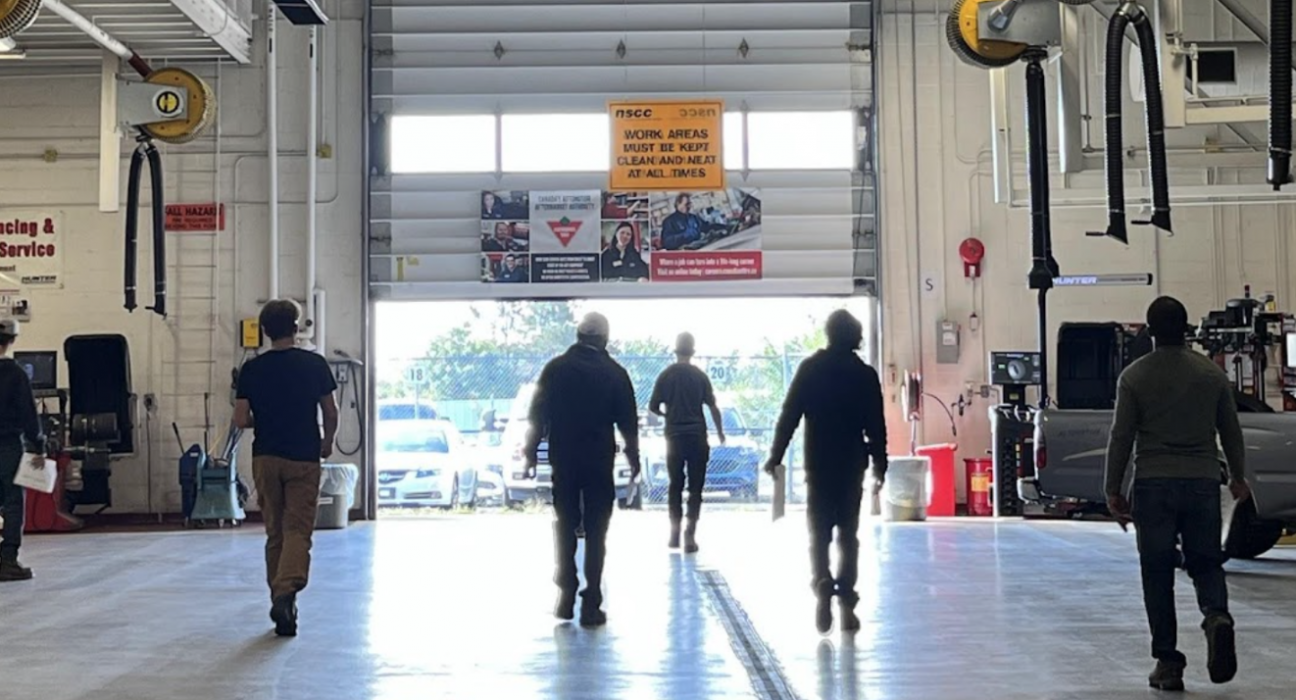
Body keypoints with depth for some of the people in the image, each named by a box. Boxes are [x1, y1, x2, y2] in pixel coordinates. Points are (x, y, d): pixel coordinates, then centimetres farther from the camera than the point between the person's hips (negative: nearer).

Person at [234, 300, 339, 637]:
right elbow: (331, 413, 0)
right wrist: (327, 442, 18)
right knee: (298, 530, -4)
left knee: (274, 533, 12)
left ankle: (281, 600, 15)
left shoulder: (252, 369, -1)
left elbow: (241, 420, -2)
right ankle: (286, 593, -25)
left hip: (266, 458, 2)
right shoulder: (315, 364, -3)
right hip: (304, 458, -2)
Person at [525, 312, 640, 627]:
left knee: (564, 525, 14)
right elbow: (628, 423, -2)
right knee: (596, 531, 4)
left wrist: (531, 452, 9)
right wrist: (633, 457, 8)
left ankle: (566, 595, 11)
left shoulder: (556, 368, 0)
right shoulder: (615, 373, -3)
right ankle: (591, 603, 1)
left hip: (563, 459, 1)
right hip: (599, 460, -1)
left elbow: (537, 416, 1)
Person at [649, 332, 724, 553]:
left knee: (676, 486, 13)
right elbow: (713, 407, -5)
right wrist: (720, 432, 8)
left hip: (674, 437, 2)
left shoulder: (666, 375, -1)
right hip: (697, 437, -2)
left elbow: (653, 406, 2)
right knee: (695, 487, 3)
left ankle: (675, 533, 14)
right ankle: (690, 535, -4)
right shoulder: (700, 376, -4)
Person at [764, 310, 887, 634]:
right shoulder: (865, 374, 0)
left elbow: (789, 416, -4)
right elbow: (876, 426, 1)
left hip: (818, 463, 0)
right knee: (848, 534, 9)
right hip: (852, 464, 1)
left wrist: (775, 456, 2)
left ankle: (822, 584, -20)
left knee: (819, 532, 4)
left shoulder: (810, 369, -1)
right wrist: (880, 466, 10)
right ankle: (846, 601, 7)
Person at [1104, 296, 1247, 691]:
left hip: (1154, 485, -2)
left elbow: (1121, 438, -4)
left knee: (1158, 575, 5)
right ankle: (1217, 616, -18)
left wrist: (1114, 491, 2)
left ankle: (1168, 663, 3)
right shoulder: (1212, 374, 6)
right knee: (1205, 562, 13)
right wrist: (1238, 477, 27)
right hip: (1203, 482, 2)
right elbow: (1231, 432, 13)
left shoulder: (1135, 377, -3)